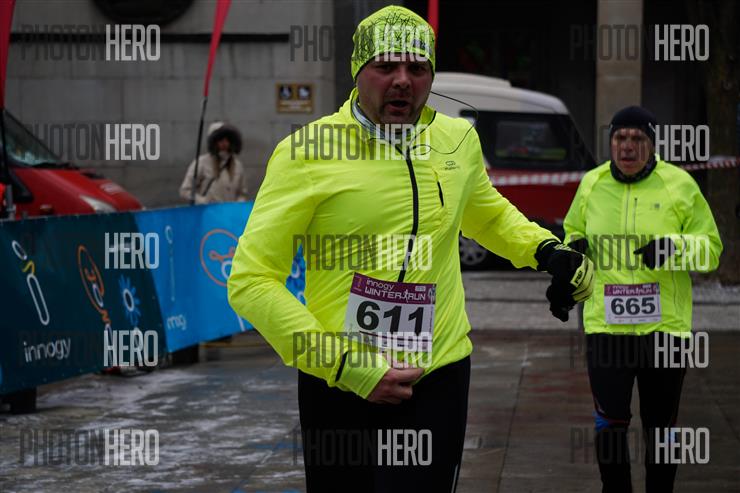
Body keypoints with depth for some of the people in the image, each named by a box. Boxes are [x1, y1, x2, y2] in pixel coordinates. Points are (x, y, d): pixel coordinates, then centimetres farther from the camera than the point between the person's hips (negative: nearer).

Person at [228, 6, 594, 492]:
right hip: (335, 383, -2)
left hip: (437, 378, 2)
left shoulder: (458, 140, 7)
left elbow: (490, 215, 29)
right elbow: (251, 281, -10)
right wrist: (348, 366, -15)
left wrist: (547, 251, 9)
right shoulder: (307, 151, -8)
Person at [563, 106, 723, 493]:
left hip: (664, 326, -1)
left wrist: (674, 247, -18)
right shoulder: (591, 184, 6)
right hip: (605, 325, 1)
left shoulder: (679, 185, -1)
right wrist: (574, 248, -1)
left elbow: (710, 248, 1)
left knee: (660, 427, 9)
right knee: (609, 424, -3)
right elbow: (573, 232, 22)